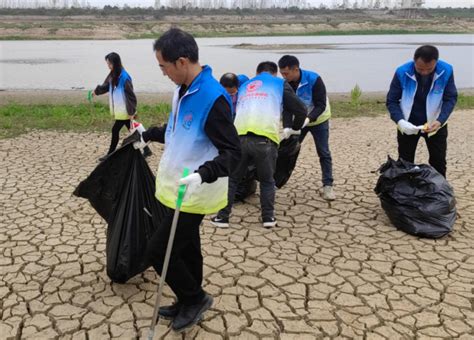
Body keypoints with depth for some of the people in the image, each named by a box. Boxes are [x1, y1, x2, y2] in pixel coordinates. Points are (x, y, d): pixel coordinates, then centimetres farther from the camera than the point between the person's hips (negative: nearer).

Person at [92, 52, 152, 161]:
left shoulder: (124, 77, -20)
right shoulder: (113, 76, 6)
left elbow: (131, 96, -19)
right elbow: (105, 86, 25)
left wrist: (131, 112, -19)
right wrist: (96, 91, 37)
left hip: (125, 111, -8)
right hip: (120, 110, 8)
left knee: (115, 130, 0)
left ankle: (110, 155, 13)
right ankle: (146, 150, 19)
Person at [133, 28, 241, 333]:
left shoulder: (213, 98, -24)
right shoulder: (184, 90, 6)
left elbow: (233, 152, -24)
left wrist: (202, 175, -38)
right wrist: (150, 134, 25)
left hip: (193, 195, -9)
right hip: (176, 189, 9)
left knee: (159, 251, -2)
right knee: (186, 248, 19)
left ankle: (195, 298, 19)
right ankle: (189, 303, 37)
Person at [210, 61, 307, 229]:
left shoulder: (244, 86, 31)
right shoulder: (280, 84, 20)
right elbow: (301, 110, 13)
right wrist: (293, 128, 30)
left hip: (240, 138, 2)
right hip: (265, 139, -2)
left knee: (232, 179, 17)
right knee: (267, 180, 19)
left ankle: (222, 217, 17)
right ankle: (268, 217, 17)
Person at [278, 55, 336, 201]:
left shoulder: (314, 80, -29)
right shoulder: (286, 84, -17)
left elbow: (321, 105, -29)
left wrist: (308, 119, -44)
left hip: (318, 120, -3)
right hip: (298, 121, 4)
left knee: (324, 153, -3)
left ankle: (328, 185, 4)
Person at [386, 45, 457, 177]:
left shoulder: (446, 71, -19)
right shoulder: (402, 72, -22)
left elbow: (451, 98, -11)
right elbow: (392, 101, -15)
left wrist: (440, 121, -28)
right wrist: (400, 121, -32)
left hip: (435, 124, 1)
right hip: (408, 124, -1)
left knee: (438, 162, 10)